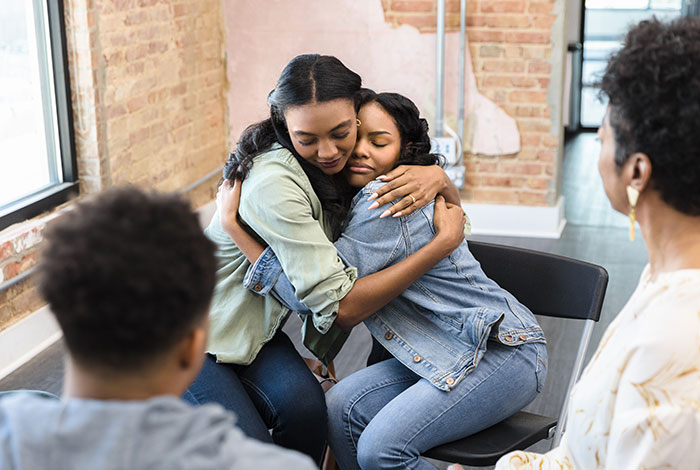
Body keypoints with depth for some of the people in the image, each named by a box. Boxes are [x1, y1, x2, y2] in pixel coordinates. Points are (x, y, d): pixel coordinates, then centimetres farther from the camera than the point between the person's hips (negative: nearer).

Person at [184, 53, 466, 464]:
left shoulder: (343, 158, -7)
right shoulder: (273, 184, -31)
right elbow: (342, 307, -30)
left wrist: (436, 175, -21)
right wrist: (445, 242, -28)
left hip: (256, 328, 6)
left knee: (305, 408, -23)